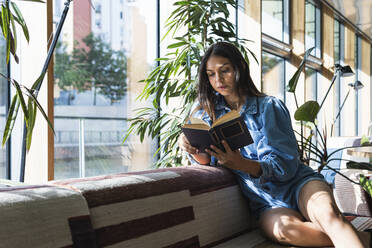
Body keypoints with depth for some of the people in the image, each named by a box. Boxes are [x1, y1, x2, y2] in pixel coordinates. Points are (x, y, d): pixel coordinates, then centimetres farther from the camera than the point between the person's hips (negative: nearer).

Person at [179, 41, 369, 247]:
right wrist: (193, 150, -19)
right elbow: (206, 160, 6)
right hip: (268, 203, 1)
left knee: (326, 211, -35)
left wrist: (243, 165, -29)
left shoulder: (269, 106, -1)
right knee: (283, 228, -34)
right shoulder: (207, 110, 9)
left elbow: (286, 165, -10)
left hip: (298, 183, -1)